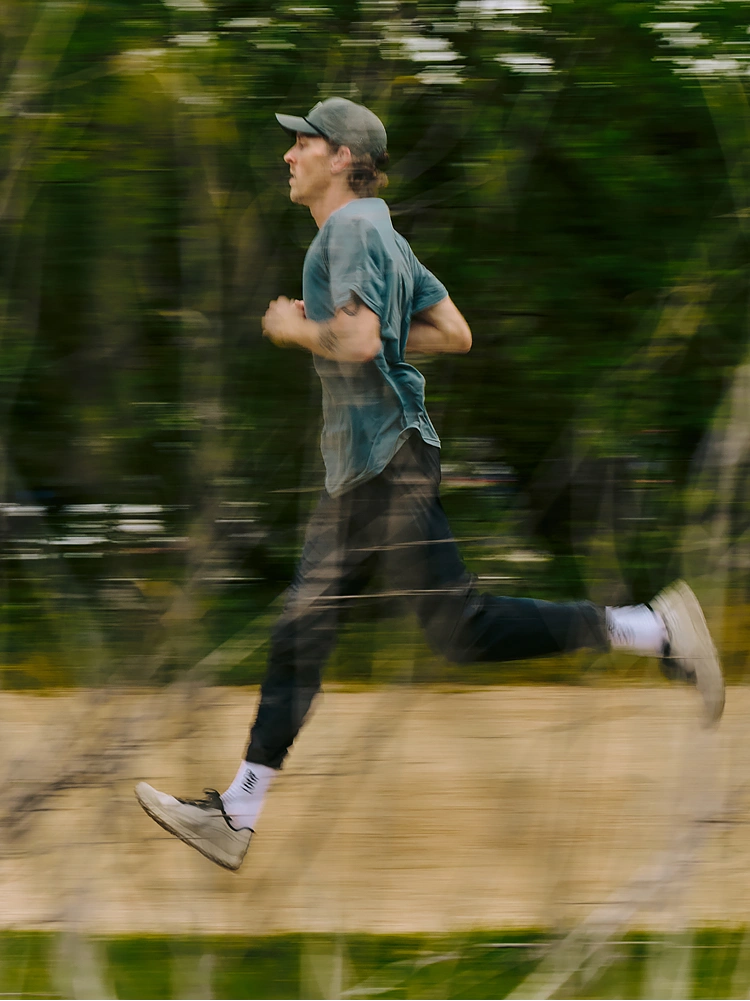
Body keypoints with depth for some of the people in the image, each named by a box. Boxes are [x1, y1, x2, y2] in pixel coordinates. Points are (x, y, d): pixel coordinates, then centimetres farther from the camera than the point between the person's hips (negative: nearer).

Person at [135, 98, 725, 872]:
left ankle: (654, 630, -4)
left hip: (389, 465, -10)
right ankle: (237, 814, 7)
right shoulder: (378, 234, 18)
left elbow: (357, 342, -25)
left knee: (460, 629, -9)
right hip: (356, 471, 10)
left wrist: (294, 328, -8)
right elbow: (455, 333, 20)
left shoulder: (352, 230, -12)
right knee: (299, 632, 7)